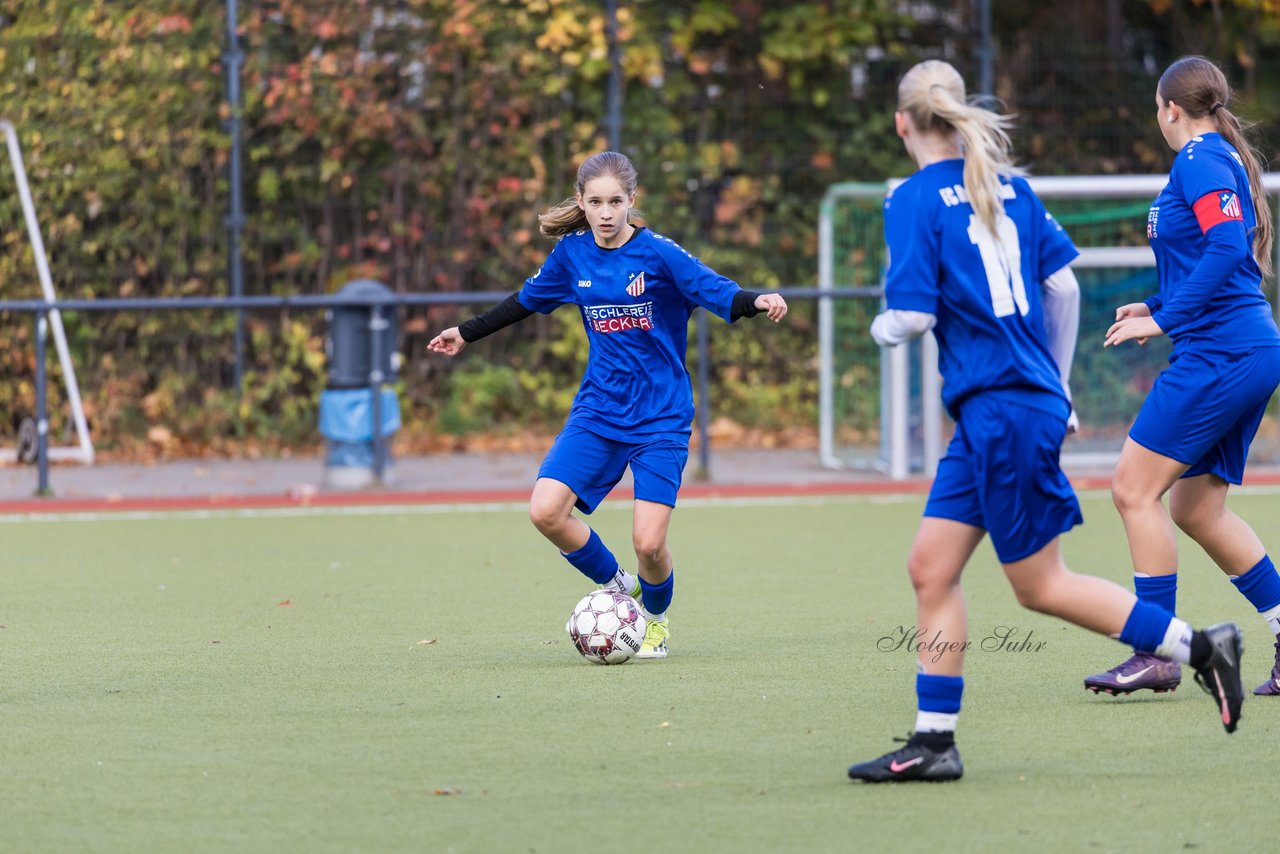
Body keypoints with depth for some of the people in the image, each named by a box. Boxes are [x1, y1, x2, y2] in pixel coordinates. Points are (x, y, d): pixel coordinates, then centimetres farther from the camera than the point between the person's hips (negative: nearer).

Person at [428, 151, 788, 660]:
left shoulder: (658, 254, -12)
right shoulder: (571, 253, 2)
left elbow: (719, 293, -21)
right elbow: (528, 300, 20)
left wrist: (757, 302, -43)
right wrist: (467, 333, 28)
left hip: (660, 418, -4)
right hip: (598, 410, 4)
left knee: (648, 543, -12)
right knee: (546, 511, -15)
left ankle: (655, 616, 23)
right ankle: (618, 587, 11)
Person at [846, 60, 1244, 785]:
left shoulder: (915, 199, -11)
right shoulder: (1008, 185, 10)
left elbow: (913, 315, -16)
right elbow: (1063, 285, 15)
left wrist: (883, 328, 7)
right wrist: (1057, 382, 25)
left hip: (1002, 412, -8)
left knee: (1042, 586, 2)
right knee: (932, 566, 7)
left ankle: (1199, 646, 5)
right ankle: (934, 743, 6)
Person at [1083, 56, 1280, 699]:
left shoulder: (1199, 160, -11)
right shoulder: (1223, 159, 19)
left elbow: (1228, 247, -24)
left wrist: (1163, 319, -22)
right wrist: (1159, 307, 22)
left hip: (1220, 353, -10)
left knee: (1134, 489, -8)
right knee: (1196, 508, 14)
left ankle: (1157, 655, -7)